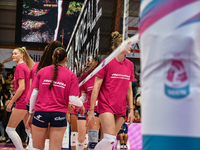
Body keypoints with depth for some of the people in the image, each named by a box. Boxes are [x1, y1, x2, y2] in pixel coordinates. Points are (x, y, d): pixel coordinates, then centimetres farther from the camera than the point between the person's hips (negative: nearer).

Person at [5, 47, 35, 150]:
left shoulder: (20, 66, -11)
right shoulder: (26, 67, 16)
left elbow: (21, 87, -19)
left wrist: (11, 102, -13)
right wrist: (12, 100, 19)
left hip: (22, 103, -10)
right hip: (28, 102, 10)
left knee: (9, 129, -3)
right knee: (29, 129, 14)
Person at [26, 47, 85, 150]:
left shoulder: (42, 71, 5)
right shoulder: (71, 76, 0)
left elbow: (34, 94, 5)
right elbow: (72, 99, -5)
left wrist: (31, 113, 14)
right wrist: (81, 105, 16)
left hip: (40, 112, 1)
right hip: (59, 114, -1)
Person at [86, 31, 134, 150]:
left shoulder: (130, 65, 9)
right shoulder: (107, 62, -7)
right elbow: (96, 87, -7)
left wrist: (131, 110, 9)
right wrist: (91, 110, -9)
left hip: (121, 109, 5)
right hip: (106, 105, -5)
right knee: (110, 139, -17)